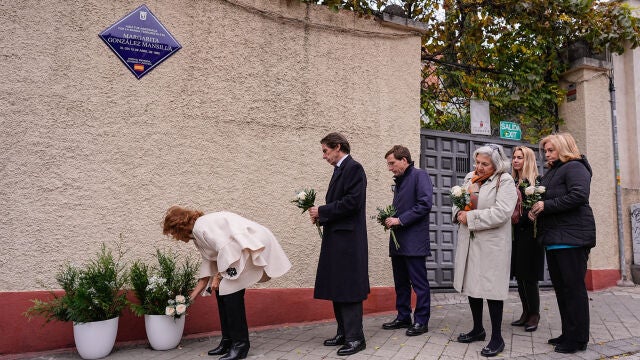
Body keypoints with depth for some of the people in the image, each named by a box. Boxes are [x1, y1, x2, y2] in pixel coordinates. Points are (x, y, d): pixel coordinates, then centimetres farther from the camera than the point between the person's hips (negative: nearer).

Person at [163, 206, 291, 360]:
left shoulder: (202, 225, -15)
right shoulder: (197, 234, 16)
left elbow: (226, 249, -24)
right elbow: (208, 265, 18)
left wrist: (218, 276, -12)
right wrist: (191, 298, 21)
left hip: (254, 246, -10)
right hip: (241, 250, 10)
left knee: (230, 291, -13)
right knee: (222, 290, 6)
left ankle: (240, 344, -4)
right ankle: (228, 341, 15)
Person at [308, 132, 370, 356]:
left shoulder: (353, 168, -10)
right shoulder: (339, 170, 17)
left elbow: (352, 202, -20)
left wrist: (322, 211, -13)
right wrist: (321, 216, 2)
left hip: (348, 238, -9)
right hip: (336, 238, 9)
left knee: (348, 288, -4)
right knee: (337, 287, 13)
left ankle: (355, 338, 5)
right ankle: (343, 333, 23)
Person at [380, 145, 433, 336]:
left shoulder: (420, 175, -7)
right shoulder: (399, 181, 18)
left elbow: (425, 204, -18)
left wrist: (400, 220, -17)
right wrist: (389, 219, 6)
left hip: (414, 241, -9)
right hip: (398, 241, 9)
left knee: (419, 283, 1)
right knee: (401, 282, 14)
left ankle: (421, 321, 10)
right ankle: (403, 317, 25)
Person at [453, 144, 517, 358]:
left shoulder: (505, 181, -8)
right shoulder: (470, 178, 12)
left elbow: (502, 212, -21)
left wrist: (470, 217, -18)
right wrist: (459, 213, -5)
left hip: (492, 244, -7)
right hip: (468, 242, 7)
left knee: (492, 288, -2)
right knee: (471, 284, 14)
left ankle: (497, 337, 12)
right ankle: (478, 329, 31)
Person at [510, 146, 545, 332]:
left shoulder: (536, 182, -5)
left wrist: (519, 218, -19)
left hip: (529, 234, -6)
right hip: (515, 234, 6)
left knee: (529, 276, -2)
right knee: (520, 276, 9)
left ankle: (534, 315, 11)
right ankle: (526, 313, 19)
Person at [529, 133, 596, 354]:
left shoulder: (574, 167, -7)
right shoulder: (551, 172, 20)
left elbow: (579, 195, -22)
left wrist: (546, 205, -17)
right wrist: (536, 210, 3)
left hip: (571, 238, -9)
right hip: (554, 237, 9)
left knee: (574, 287, -3)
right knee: (560, 287, 12)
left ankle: (578, 339, 6)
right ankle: (568, 334, 21)